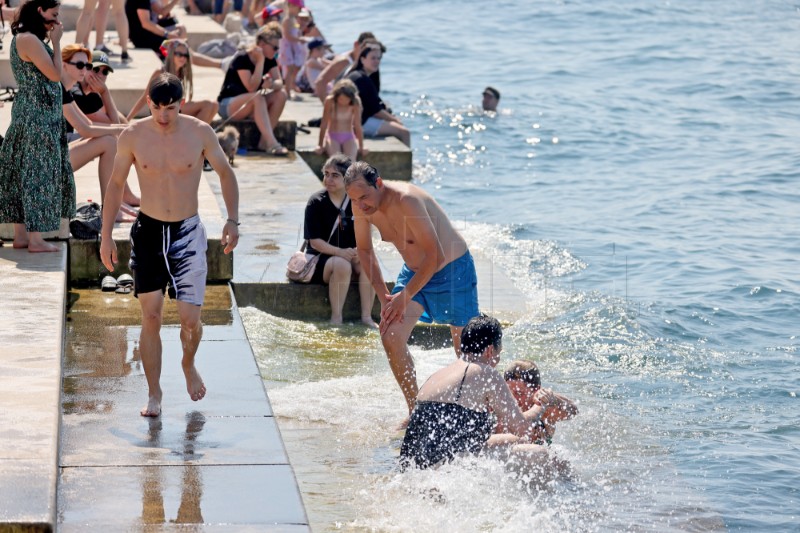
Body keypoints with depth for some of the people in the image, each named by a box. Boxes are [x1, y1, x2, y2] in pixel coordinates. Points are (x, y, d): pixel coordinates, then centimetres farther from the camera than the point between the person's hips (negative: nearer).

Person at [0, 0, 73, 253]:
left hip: (28, 115, 10)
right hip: (38, 116, -10)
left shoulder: (22, 38, 14)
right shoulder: (29, 40, -17)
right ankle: (35, 239, -3)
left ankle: (21, 235, 17)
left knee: (22, 173, 11)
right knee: (38, 174, -6)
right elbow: (56, 74, -17)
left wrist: (51, 40, 11)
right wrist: (56, 42, -9)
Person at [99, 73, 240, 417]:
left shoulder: (200, 133, -8)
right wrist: (106, 236, 3)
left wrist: (232, 220, -3)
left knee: (190, 318, -6)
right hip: (148, 232, 1)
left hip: (187, 233, -1)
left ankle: (189, 364, 27)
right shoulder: (133, 136, -6)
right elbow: (116, 185, 5)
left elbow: (225, 173, 5)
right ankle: (154, 394, 12)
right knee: (150, 317, 0)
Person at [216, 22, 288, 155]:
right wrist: (261, 61, -28)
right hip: (227, 105, -7)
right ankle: (271, 143, -47)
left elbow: (279, 83, -8)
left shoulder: (270, 60, 2)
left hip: (250, 106, 7)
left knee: (281, 95, -16)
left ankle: (264, 140, -22)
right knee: (257, 97, -36)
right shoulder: (242, 59, -20)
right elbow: (252, 87, -28)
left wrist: (271, 84, -32)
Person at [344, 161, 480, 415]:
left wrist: (405, 296, -24)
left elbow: (435, 255, -31)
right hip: (413, 271, 6)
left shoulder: (406, 200, -33)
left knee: (468, 351, 5)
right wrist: (384, 296, -2)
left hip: (453, 270, -6)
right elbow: (364, 249, 6)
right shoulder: (361, 206, -12)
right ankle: (416, 411, 0)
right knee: (391, 336, -12)